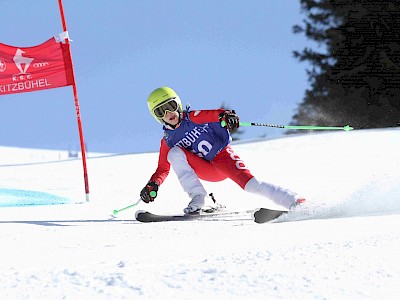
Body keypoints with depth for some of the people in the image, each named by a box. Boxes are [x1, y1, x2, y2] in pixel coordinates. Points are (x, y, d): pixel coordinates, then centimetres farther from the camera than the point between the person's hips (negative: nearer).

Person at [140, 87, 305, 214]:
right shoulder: (167, 142, 4)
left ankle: (294, 202, -20)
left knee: (252, 185, -25)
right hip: (206, 172, 3)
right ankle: (197, 198, -24)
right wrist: (153, 185, -13)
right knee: (174, 153, -20)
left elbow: (214, 114, -20)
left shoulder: (193, 118, -5)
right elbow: (163, 169, 7)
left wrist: (226, 116, -44)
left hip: (223, 156, -3)